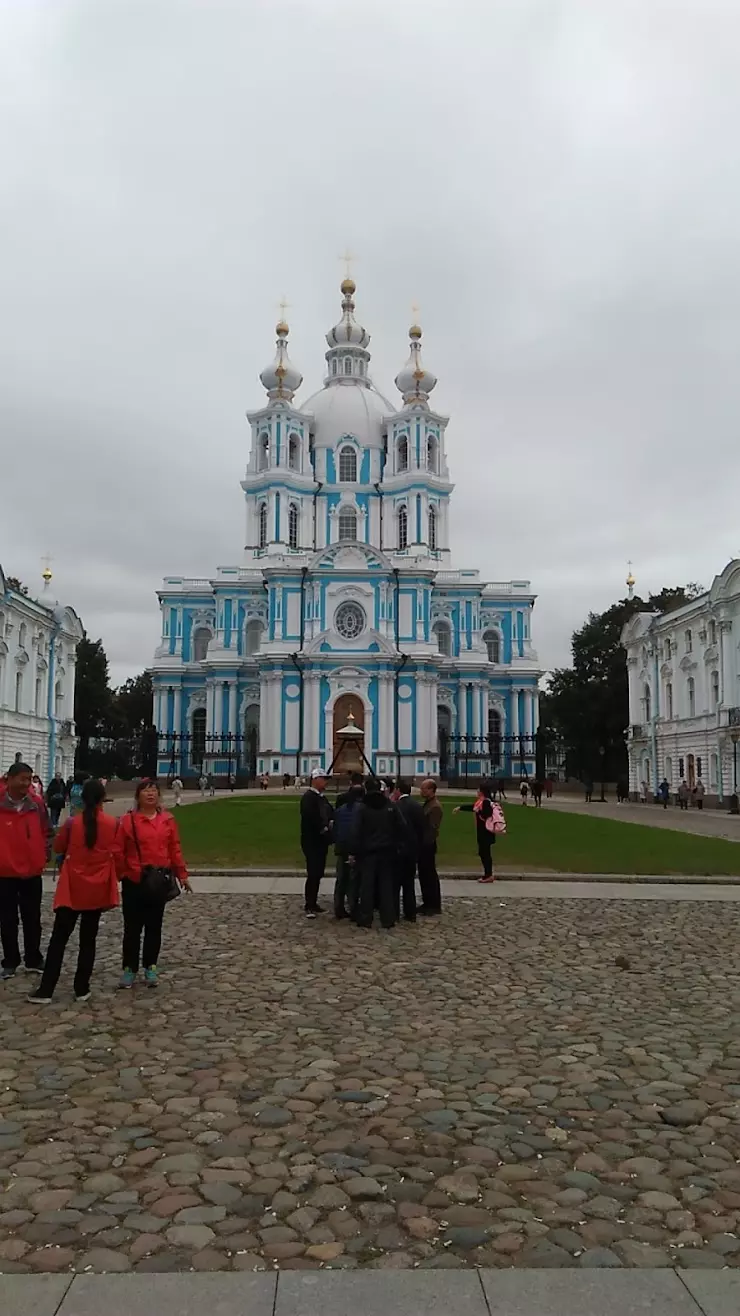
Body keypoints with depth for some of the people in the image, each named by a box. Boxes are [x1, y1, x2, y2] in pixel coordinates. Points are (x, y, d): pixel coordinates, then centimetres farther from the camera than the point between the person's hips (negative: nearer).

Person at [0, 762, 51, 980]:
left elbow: (46, 832, 10)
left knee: (33, 919, 12)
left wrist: (44, 855, 2)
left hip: (32, 871, 2)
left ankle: (34, 960, 23)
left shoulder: (37, 804, -2)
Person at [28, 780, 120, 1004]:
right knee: (88, 940, 10)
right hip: (97, 889, 1)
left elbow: (59, 847, 6)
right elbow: (116, 854, -1)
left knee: (59, 938, 7)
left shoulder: (72, 823, -9)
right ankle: (82, 989, 12)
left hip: (72, 888, -1)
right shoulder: (113, 824, -8)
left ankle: (45, 990, 7)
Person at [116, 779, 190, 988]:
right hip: (134, 883, -2)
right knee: (132, 927, 5)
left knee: (154, 927, 10)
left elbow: (174, 849, 5)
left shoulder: (167, 820, 1)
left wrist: (182, 875, 5)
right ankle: (130, 968, 16)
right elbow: (119, 851, -2)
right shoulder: (128, 820, -6)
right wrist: (121, 873, -4)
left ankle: (150, 967, 22)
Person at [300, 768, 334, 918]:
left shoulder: (322, 797, 14)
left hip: (321, 841, 8)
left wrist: (331, 823, -5)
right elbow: (310, 819, -24)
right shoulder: (308, 797, -14)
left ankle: (313, 903, 20)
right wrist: (323, 828, -18)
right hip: (311, 841, -8)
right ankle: (308, 906, -3)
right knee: (312, 874, -8)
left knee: (318, 873, 12)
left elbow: (331, 814, 15)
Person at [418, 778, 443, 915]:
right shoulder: (426, 804, 14)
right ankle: (427, 903, 21)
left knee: (430, 875, -2)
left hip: (428, 846, -9)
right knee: (424, 875, 13)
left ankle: (435, 905, 6)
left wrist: (426, 845, -21)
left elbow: (432, 828, -20)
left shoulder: (435, 806, -16)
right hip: (423, 845, 9)